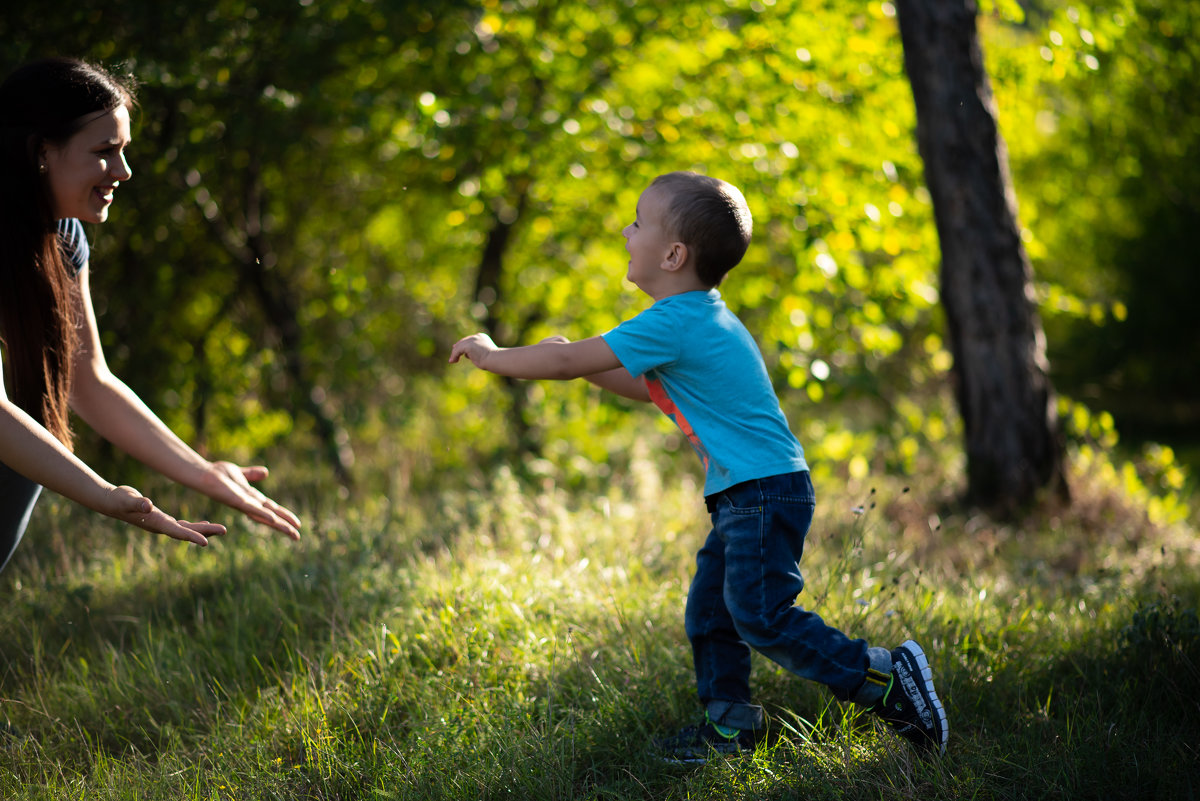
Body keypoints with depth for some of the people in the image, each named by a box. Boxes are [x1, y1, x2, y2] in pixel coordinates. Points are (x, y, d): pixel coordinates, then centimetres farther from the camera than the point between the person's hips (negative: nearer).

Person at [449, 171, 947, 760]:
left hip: (765, 491, -10)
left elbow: (564, 363, -14)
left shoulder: (672, 324, -17)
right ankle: (729, 726, 18)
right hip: (742, 498, 10)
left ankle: (887, 680, -7)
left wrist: (492, 356, 1)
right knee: (709, 613, 12)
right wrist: (581, 361, 22)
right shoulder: (702, 318, 15)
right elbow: (650, 390, 30)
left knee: (761, 616, -11)